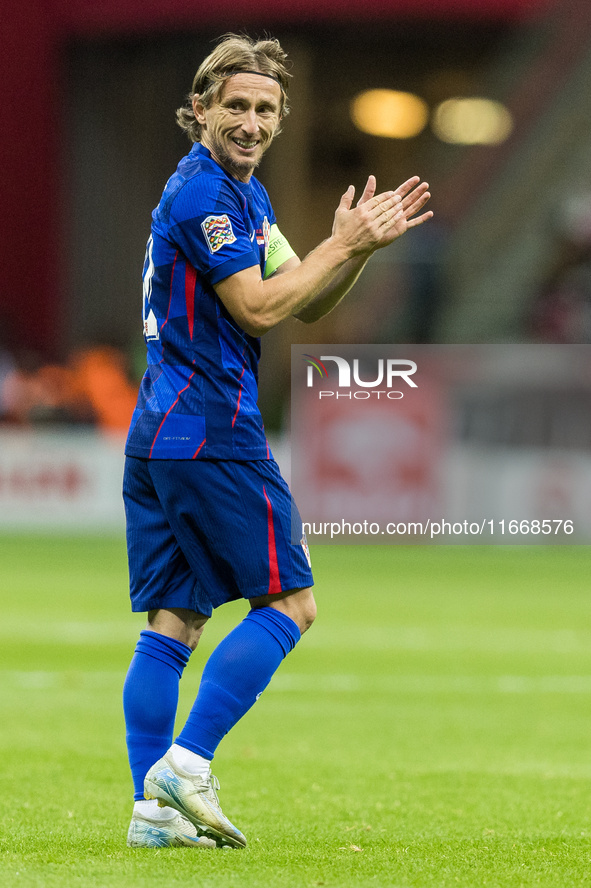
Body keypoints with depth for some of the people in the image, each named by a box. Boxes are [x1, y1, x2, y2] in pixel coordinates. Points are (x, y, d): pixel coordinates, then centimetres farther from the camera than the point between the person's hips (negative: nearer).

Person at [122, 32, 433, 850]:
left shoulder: (241, 194, 20)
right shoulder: (203, 190, -12)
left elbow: (308, 305, 21)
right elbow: (257, 308, -17)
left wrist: (362, 244, 6)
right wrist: (345, 244, -10)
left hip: (159, 435, 10)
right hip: (211, 434, -10)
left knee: (174, 623, 6)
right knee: (288, 602, -3)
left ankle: (155, 807, 4)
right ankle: (186, 763, -10)